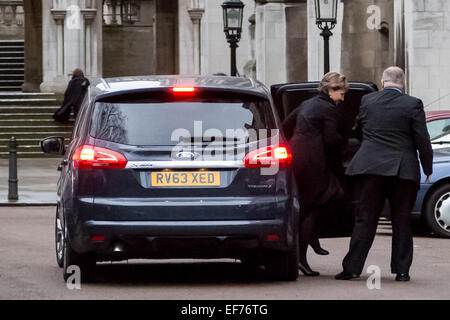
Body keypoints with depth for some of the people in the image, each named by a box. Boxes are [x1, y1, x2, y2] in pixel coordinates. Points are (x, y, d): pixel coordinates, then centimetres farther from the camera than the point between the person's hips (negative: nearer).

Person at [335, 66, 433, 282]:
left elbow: (357, 132, 18)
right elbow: (423, 142, -5)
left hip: (370, 167, 2)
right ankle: (401, 270, 9)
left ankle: (352, 268, 1)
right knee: (401, 223, 8)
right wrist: (427, 169, 7)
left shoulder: (367, 101, 4)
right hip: (403, 171, -1)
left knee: (364, 221, 5)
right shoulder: (413, 105, -5)